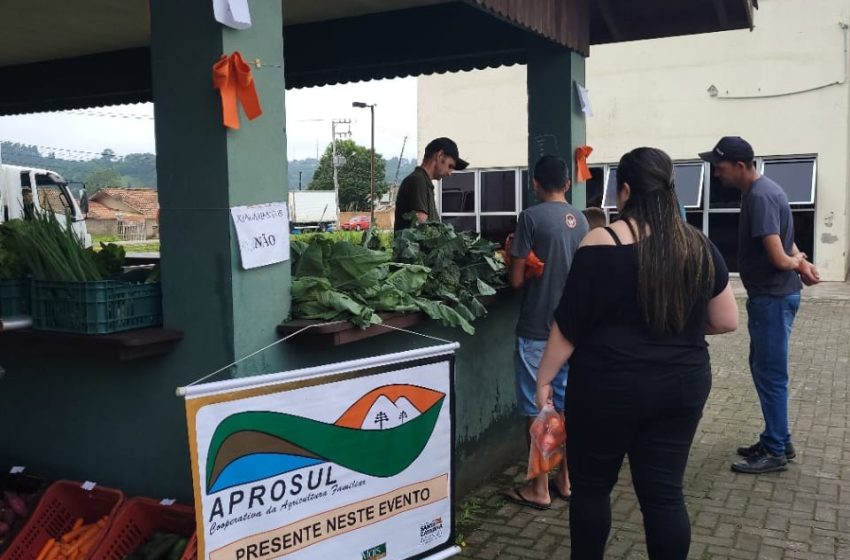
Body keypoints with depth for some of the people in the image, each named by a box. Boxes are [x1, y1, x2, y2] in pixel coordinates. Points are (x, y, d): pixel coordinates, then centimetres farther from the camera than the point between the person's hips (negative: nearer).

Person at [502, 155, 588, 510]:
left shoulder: (531, 217, -13)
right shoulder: (579, 219, 6)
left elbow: (517, 279, -12)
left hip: (537, 328, -6)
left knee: (538, 409, 2)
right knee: (567, 404, 15)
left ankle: (539, 489, 11)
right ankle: (566, 479, 25)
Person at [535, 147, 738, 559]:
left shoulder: (602, 244, -13)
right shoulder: (699, 247, 0)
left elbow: (569, 325, -11)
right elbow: (726, 322, 7)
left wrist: (544, 378, 0)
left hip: (609, 386, -4)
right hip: (681, 386, 4)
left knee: (591, 485, 14)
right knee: (664, 492, 11)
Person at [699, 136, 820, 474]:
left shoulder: (760, 197, -23)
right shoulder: (758, 191, 10)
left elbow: (778, 258, -26)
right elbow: (782, 240, 20)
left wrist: (796, 263, -5)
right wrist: (800, 261, 3)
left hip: (773, 298, -10)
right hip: (768, 296, 10)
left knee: (770, 374, 0)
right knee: (763, 369, 17)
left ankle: (775, 453, 11)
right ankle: (778, 440, 29)